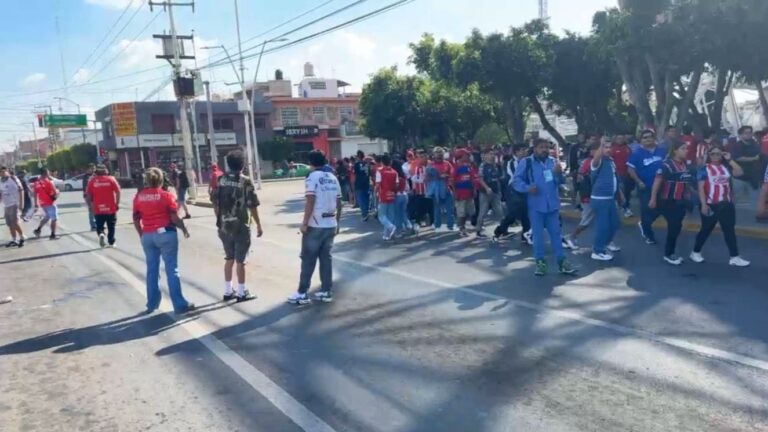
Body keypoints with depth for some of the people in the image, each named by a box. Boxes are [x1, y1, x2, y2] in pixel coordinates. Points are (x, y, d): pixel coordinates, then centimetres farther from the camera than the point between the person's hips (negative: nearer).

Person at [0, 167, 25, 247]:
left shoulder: (13, 179, -7)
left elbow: (21, 190, -8)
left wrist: (20, 203, -13)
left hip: (14, 204, -7)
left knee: (14, 222, -13)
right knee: (10, 224, 8)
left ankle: (22, 237, 2)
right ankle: (13, 240, 15)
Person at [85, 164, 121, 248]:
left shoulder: (92, 180, 1)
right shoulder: (111, 179, -1)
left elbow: (88, 195, -2)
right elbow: (118, 191, -8)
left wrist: (90, 206, 7)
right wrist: (117, 203, -1)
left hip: (98, 208, 0)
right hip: (111, 208, 0)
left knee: (99, 226, 12)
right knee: (111, 226, 12)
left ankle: (100, 234, -16)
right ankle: (111, 243, 14)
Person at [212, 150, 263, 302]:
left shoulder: (220, 180, 3)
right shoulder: (246, 181, -10)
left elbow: (215, 203, 6)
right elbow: (252, 206, -11)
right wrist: (259, 225, -1)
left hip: (224, 226, 5)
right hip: (241, 226, -5)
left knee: (229, 259, 16)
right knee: (240, 260, 3)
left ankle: (228, 291, 22)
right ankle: (241, 292, 11)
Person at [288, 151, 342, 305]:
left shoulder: (312, 178, -9)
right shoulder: (333, 178, 10)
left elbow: (310, 202, -18)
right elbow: (339, 203, 11)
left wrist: (304, 223, -14)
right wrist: (337, 223, 18)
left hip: (315, 226, -6)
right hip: (330, 225, 6)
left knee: (308, 259, 1)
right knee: (326, 258, 11)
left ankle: (302, 294, 6)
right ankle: (327, 292, 13)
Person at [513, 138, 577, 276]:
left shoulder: (552, 162, 7)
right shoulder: (527, 162, -5)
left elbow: (559, 182, 7)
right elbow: (516, 180, -7)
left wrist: (558, 174, -15)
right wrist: (527, 187, -23)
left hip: (552, 204, 4)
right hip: (535, 205, -3)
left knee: (556, 232, 8)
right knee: (538, 234, 5)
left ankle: (561, 261, 13)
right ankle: (540, 262, 14)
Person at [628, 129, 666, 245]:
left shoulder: (661, 151, 2)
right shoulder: (637, 153, -8)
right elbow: (630, 169, -9)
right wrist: (639, 182, -16)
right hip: (645, 187, -4)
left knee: (658, 209, 7)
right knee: (647, 210, 4)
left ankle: (643, 224, 34)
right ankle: (649, 235, 21)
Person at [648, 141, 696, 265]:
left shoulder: (686, 165, 8)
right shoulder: (667, 165, -15)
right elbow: (657, 182, -17)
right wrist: (653, 199, -18)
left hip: (681, 201, 7)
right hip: (669, 201, -7)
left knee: (676, 227, 12)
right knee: (673, 227, -4)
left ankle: (670, 253, 24)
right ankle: (668, 254, 11)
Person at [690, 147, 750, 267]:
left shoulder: (726, 167, 9)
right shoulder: (705, 169, -4)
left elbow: (740, 172, -8)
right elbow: (701, 188, -9)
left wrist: (730, 160, -7)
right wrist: (703, 204, -16)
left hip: (727, 204, 4)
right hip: (711, 205, -4)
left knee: (730, 230, 4)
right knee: (706, 230, 7)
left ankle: (734, 257, 7)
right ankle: (695, 252, 22)